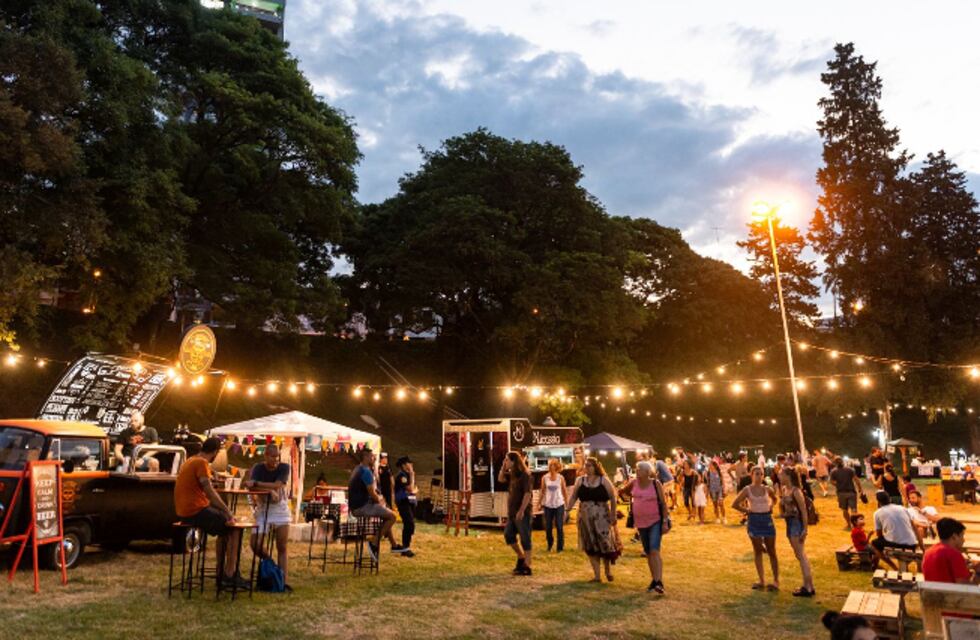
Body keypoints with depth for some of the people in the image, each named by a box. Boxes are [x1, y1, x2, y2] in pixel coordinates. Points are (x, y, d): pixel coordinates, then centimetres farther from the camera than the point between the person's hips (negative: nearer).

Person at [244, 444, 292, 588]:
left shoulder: (284, 467, -4)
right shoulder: (258, 468, -3)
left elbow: (277, 486, -18)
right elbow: (251, 486, -18)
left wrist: (256, 483, -24)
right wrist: (270, 491, -32)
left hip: (280, 508, -1)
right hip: (262, 509, 1)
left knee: (282, 547, -2)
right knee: (256, 545, -9)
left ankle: (284, 581, 1)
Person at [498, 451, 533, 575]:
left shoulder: (525, 474, -17)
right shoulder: (512, 474, 10)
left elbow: (528, 494, -21)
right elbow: (500, 479, 20)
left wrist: (521, 511, -24)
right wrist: (503, 467, 4)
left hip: (522, 512, -9)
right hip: (512, 512, 9)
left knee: (525, 539, -1)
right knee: (508, 535, 15)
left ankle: (526, 567, 7)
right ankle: (521, 557, 29)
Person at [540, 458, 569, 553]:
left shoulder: (561, 478, -4)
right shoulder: (544, 477, -2)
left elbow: (565, 491, 3)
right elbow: (542, 491, 5)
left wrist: (567, 503, 1)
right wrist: (540, 503, 5)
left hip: (559, 504, -1)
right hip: (548, 505, 1)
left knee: (559, 526, 0)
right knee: (548, 527, 6)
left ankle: (560, 547, 13)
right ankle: (550, 543, 33)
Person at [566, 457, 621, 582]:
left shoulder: (604, 480, -2)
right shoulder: (580, 481, 5)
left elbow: (613, 498, -1)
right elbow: (573, 497, 7)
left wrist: (613, 514, -6)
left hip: (602, 517, -2)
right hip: (586, 518, 3)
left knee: (605, 543, -1)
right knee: (590, 546, 5)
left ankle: (608, 570, 25)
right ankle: (597, 575, 14)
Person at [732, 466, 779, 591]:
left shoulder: (767, 489, 2)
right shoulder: (747, 490, -4)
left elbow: (774, 499, 23)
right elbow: (735, 504, -1)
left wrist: (770, 507, 6)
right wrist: (747, 510, -4)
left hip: (767, 519, 1)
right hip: (754, 520, -1)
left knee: (771, 551, 6)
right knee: (758, 551, 6)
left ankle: (776, 581, 13)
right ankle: (761, 580, 13)